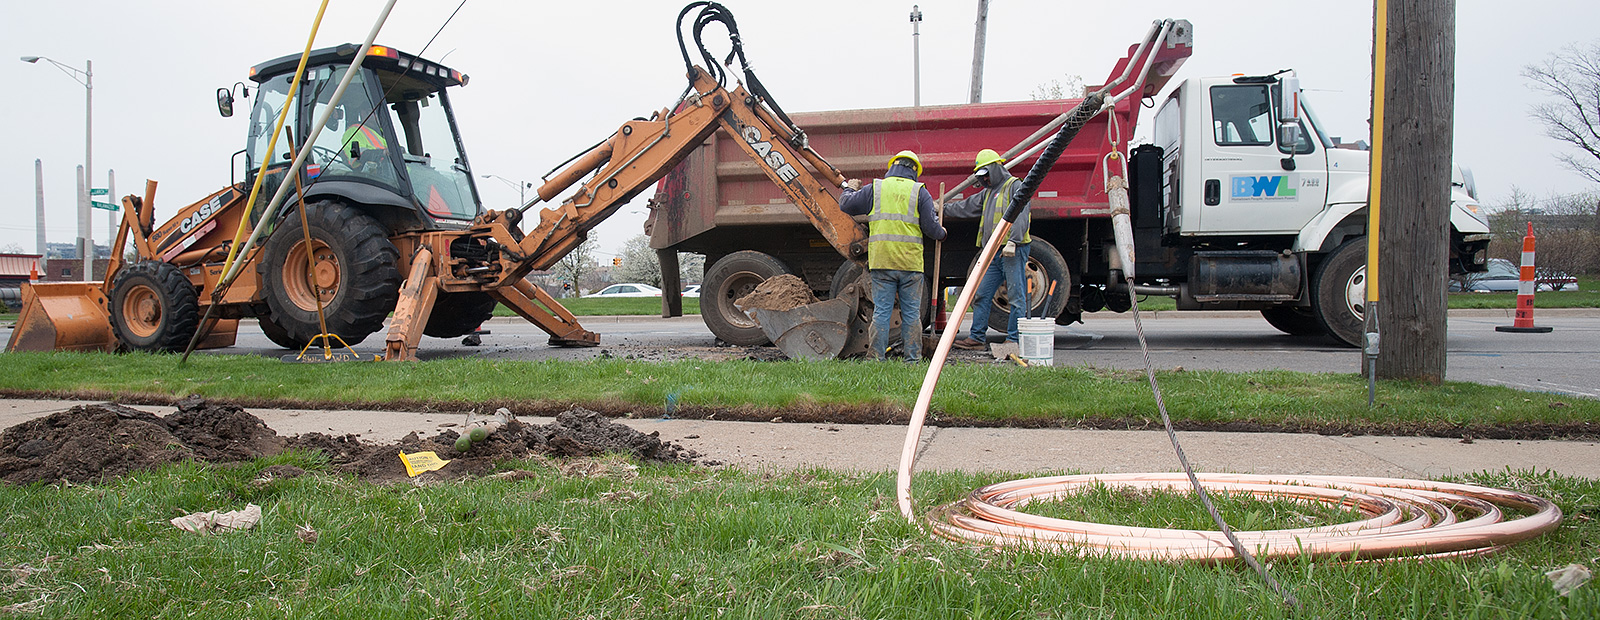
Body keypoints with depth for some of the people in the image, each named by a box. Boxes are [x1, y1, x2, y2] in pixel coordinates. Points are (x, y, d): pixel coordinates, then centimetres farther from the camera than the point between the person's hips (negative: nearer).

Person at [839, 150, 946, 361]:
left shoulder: (876, 188, 6)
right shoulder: (920, 192, 2)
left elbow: (846, 205, 13)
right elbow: (931, 228, -1)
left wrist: (850, 189, 34)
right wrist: (941, 233, 22)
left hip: (881, 261, 1)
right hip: (911, 262, -1)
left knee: (881, 311, 4)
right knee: (911, 313, 5)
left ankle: (878, 358, 3)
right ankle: (912, 359, 7)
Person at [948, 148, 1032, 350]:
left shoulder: (1015, 186, -4)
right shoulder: (988, 192, 23)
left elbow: (1020, 216, -16)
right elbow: (966, 207, 35)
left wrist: (1012, 241, -25)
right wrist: (944, 209, 41)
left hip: (1013, 251, -9)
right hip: (993, 254, 9)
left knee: (1016, 296, -5)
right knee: (982, 295, 6)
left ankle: (1014, 339, -3)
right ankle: (978, 338, 10)